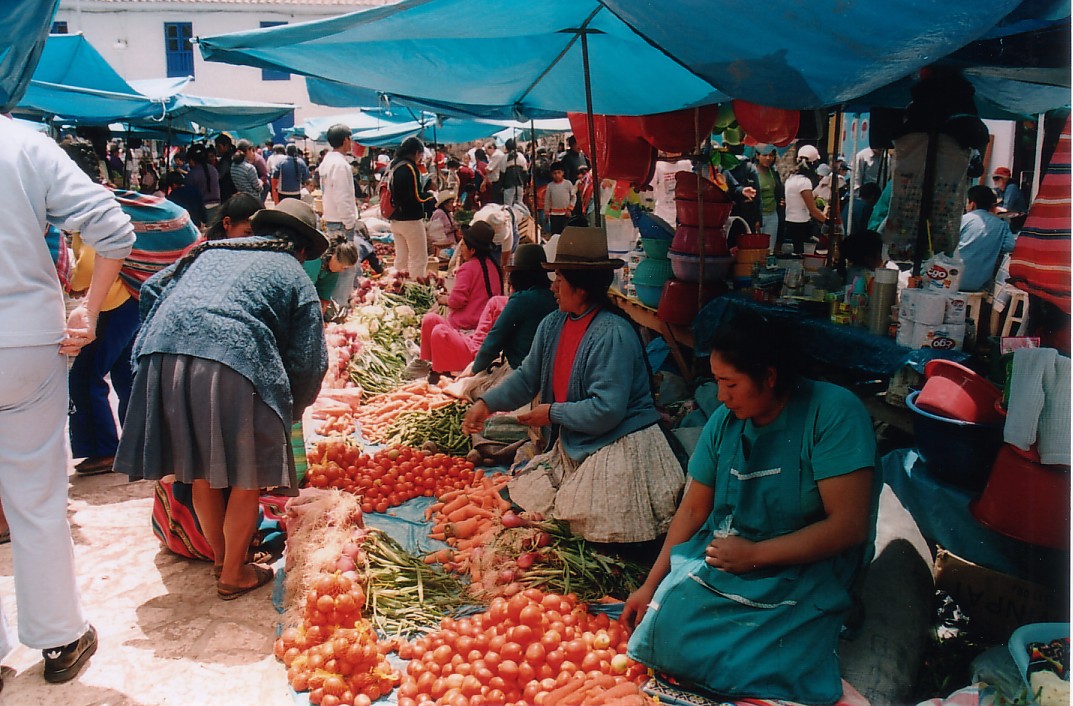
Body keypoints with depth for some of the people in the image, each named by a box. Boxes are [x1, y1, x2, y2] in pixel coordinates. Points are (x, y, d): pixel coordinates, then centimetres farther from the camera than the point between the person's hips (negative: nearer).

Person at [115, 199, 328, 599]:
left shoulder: (212, 249, 29)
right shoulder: (295, 275, 16)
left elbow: (151, 290, 25)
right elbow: (309, 361, 8)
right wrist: (288, 412, 23)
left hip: (163, 358, 5)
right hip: (235, 366, -5)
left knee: (202, 471, 20)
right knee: (246, 476, 13)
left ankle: (220, 558, 38)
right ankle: (233, 575, 24)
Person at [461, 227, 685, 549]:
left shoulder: (613, 334, -25)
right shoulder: (552, 324, 1)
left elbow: (606, 411, -28)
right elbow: (527, 376, 9)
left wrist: (553, 413, -16)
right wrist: (486, 403, -4)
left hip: (618, 447, -8)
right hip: (572, 446, 8)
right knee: (520, 494, 11)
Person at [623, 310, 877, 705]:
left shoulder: (833, 413, -16)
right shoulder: (724, 422, 1)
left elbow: (850, 525, -19)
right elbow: (693, 508, 7)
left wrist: (753, 554, -18)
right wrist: (651, 584, 3)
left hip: (806, 567, -3)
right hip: (721, 557, 4)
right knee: (661, 624, -20)